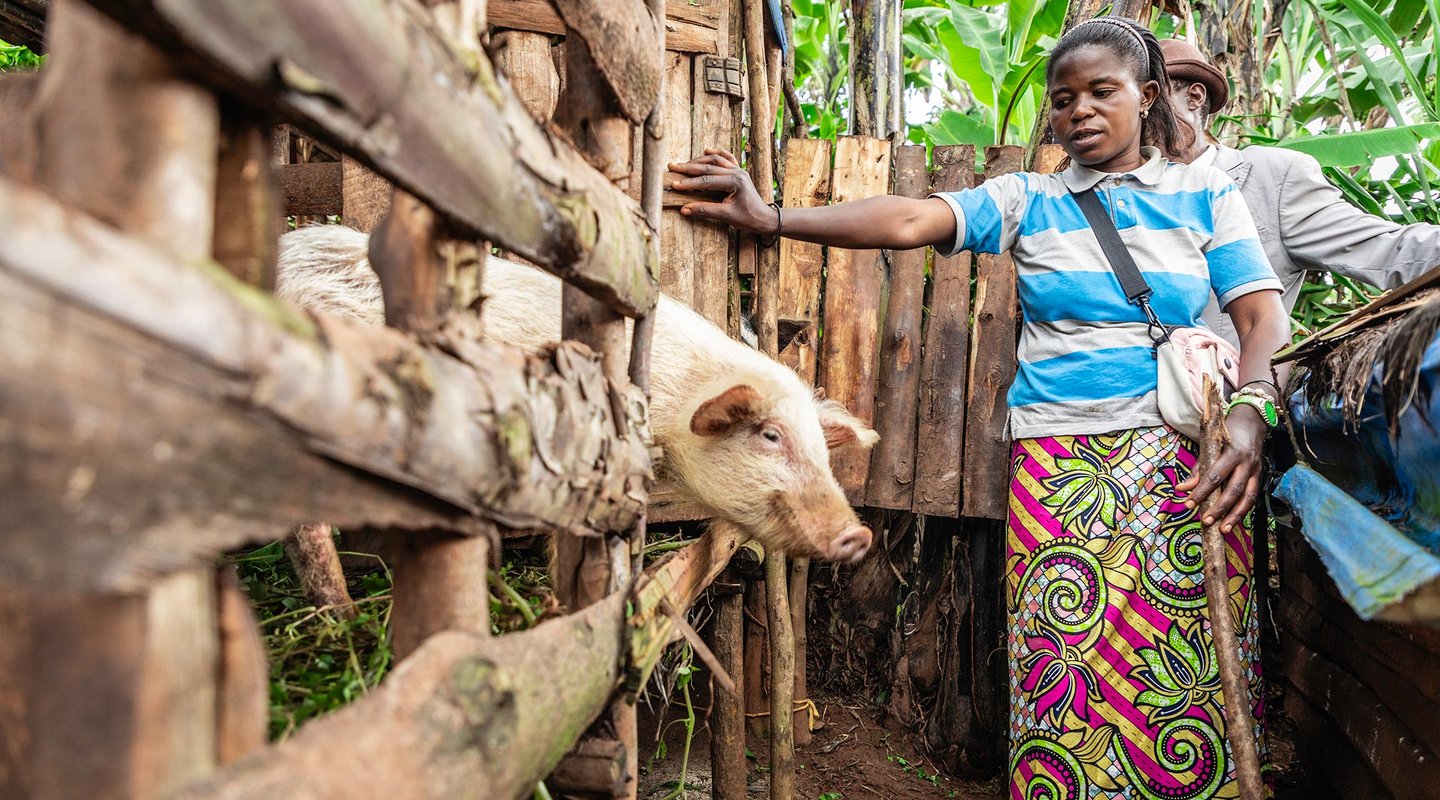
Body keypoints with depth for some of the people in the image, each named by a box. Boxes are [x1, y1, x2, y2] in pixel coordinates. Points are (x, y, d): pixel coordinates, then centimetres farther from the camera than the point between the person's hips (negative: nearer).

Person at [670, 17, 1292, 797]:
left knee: (1185, 674, -3)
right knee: (1065, 674, -5)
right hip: (1057, 462, 0)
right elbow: (910, 220, -4)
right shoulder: (1028, 200, 10)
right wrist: (772, 219, -15)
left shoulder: (1205, 195, 11)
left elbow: (1264, 315, 3)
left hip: (1184, 460, 0)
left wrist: (1250, 414, -16)